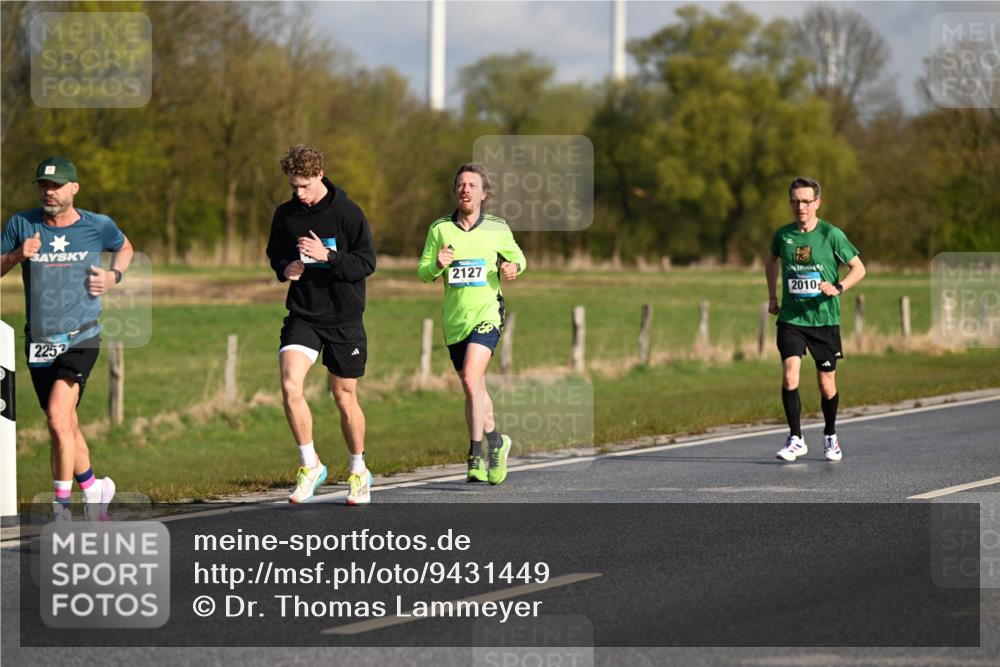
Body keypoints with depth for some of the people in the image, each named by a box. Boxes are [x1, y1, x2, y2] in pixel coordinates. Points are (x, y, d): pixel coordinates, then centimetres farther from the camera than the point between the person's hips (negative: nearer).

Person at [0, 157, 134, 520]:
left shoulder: (98, 226, 0)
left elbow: (125, 247, 21)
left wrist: (114, 276, 2)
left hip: (81, 339, -3)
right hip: (38, 341, 3)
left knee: (58, 417, -21)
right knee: (65, 426, 12)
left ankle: (62, 506, -13)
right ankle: (93, 489, 33)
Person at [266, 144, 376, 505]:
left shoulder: (347, 212, -9)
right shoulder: (285, 215, 3)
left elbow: (367, 263, -10)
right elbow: (275, 255, 19)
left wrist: (327, 255, -23)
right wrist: (285, 269, -4)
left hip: (344, 318, -2)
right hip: (302, 315, 2)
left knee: (345, 397, 6)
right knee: (290, 385, -18)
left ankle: (359, 471, 27)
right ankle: (310, 465, -4)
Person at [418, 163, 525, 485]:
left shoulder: (497, 229, 1)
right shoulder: (440, 228, 3)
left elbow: (518, 257, 16)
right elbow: (423, 272, 5)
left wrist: (513, 267, -7)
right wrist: (437, 265, -17)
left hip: (486, 315, -3)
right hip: (454, 319, 3)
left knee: (471, 379, -22)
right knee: (475, 389, 13)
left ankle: (476, 455, -19)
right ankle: (495, 442, 35)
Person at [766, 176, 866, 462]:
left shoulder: (831, 235, -7)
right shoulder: (783, 235, 2)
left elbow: (858, 268, -1)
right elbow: (772, 261, 24)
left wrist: (838, 288, -18)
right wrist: (772, 296, 19)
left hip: (825, 318, -1)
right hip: (790, 318, 1)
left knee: (827, 384, 6)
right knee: (790, 376, -18)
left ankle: (830, 436, 29)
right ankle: (796, 439, -9)